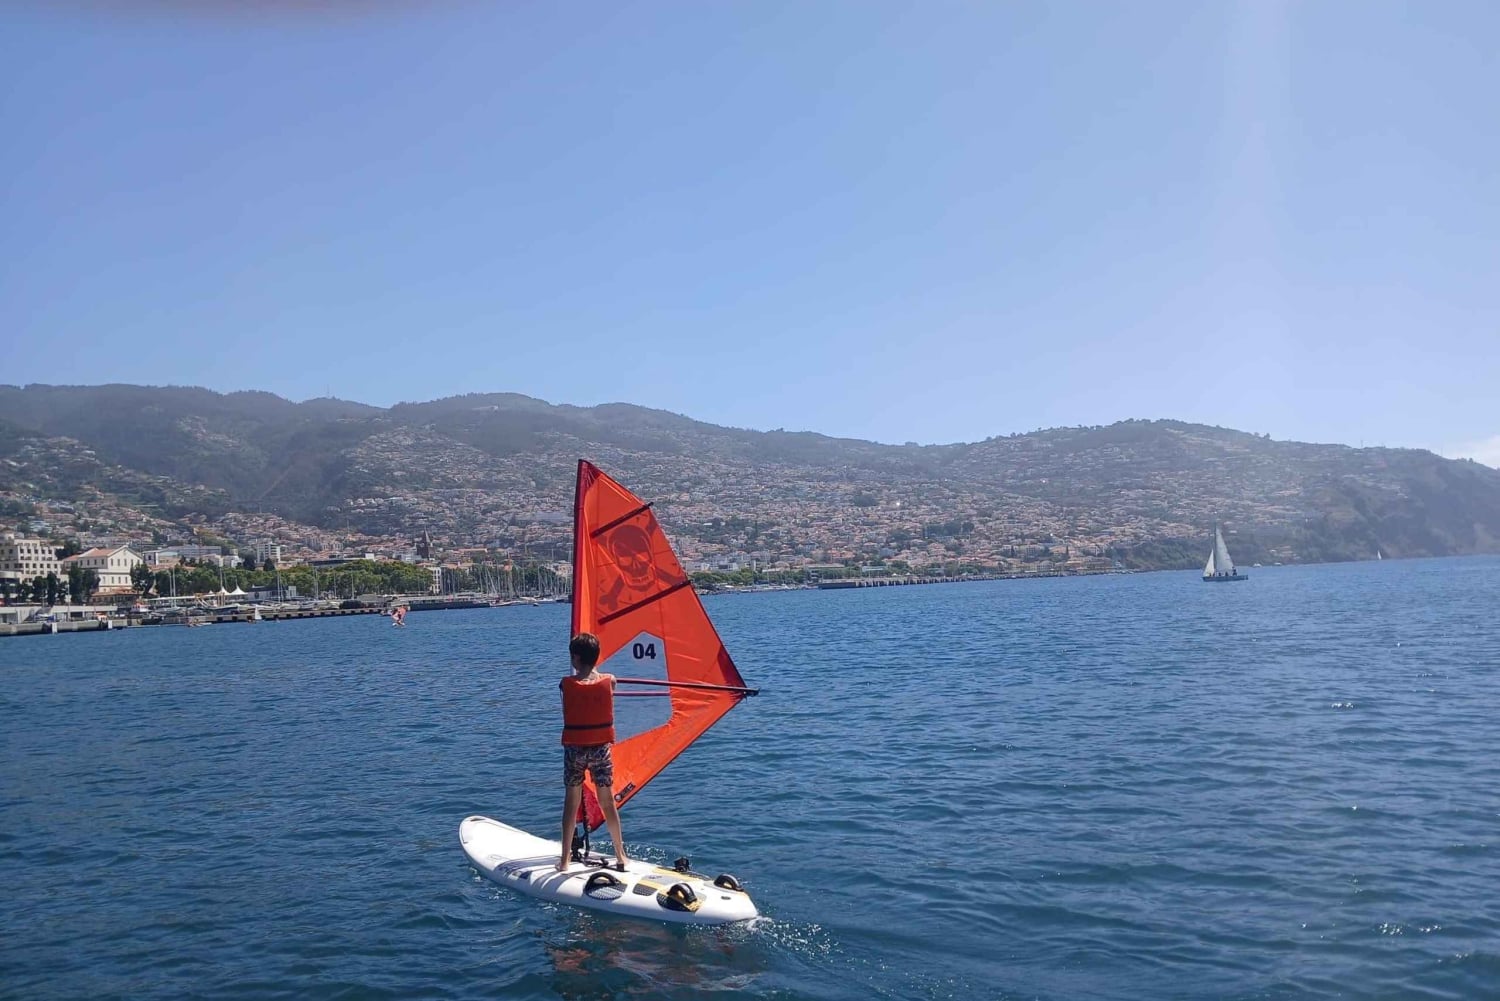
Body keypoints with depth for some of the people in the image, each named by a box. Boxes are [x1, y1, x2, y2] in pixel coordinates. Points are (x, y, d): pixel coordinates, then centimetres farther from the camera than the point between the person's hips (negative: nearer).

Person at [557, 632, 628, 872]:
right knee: (608, 801, 10)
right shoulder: (609, 681, -7)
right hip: (601, 747, 1)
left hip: (574, 748, -1)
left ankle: (565, 859, 12)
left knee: (571, 802, 9)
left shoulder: (567, 684, -11)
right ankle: (621, 855, 18)